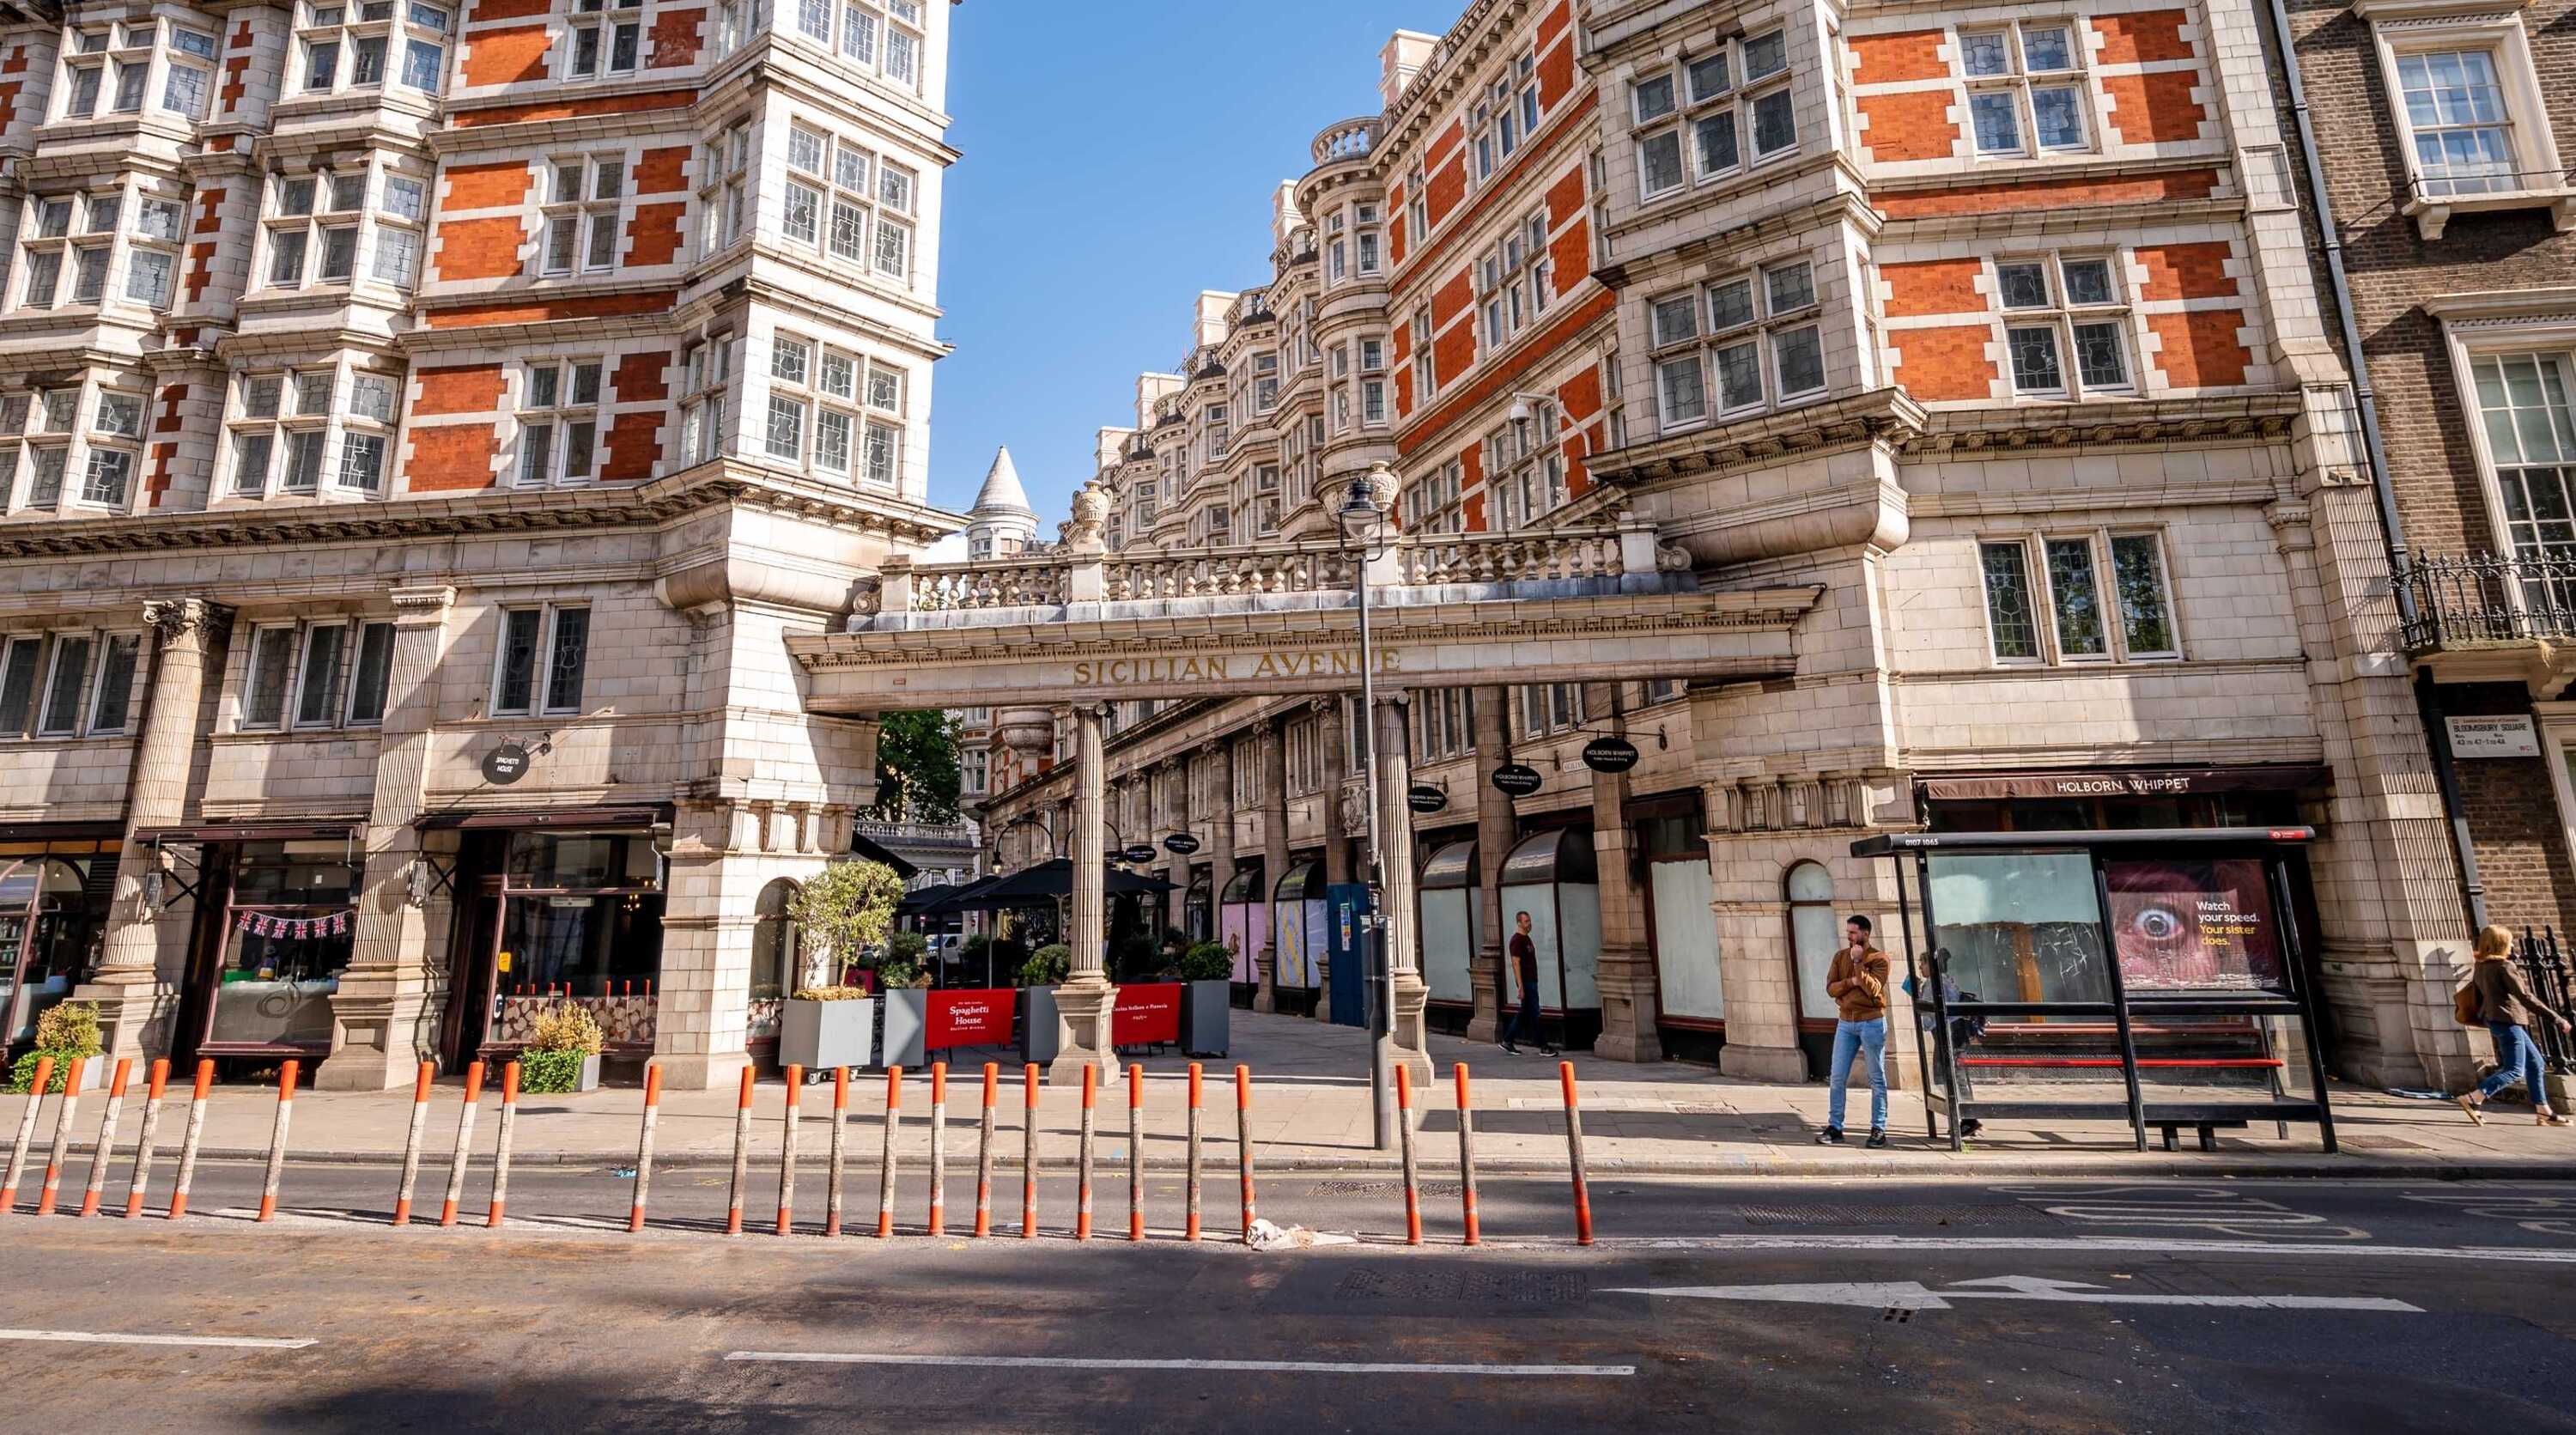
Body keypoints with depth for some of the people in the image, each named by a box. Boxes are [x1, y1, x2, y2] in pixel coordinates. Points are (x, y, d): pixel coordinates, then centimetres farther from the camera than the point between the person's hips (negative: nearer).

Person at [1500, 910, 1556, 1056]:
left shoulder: (1527, 938, 16)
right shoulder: (1517, 940, -14)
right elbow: (1516, 963, -18)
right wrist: (1521, 986, -22)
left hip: (1532, 980, 10)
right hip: (1526, 982, -10)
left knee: (1524, 1013, 12)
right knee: (1534, 1014, -4)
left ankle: (1507, 1041, 18)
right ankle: (1543, 1046, 1)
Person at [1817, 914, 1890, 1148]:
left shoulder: (1879, 958, -4)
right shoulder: (1840, 957, 9)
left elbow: (1873, 990, -16)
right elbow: (1830, 988, 2)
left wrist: (1858, 963, -18)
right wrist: (1851, 982, -14)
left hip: (1872, 1022, -4)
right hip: (1846, 1022, 4)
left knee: (1877, 1079, 5)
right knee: (1837, 1078, 2)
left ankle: (1879, 1129, 13)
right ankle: (1835, 1127, 8)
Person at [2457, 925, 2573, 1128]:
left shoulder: (2480, 966, 11)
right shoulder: (2504, 966, -15)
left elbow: (2477, 995, 16)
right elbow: (2525, 997, -17)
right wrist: (2556, 1018, -13)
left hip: (2494, 1019, 9)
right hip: (2508, 1021, -9)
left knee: (2536, 1064, 16)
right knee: (2514, 1070, -7)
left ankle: (2544, 1112, 19)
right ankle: (2472, 1099, -16)